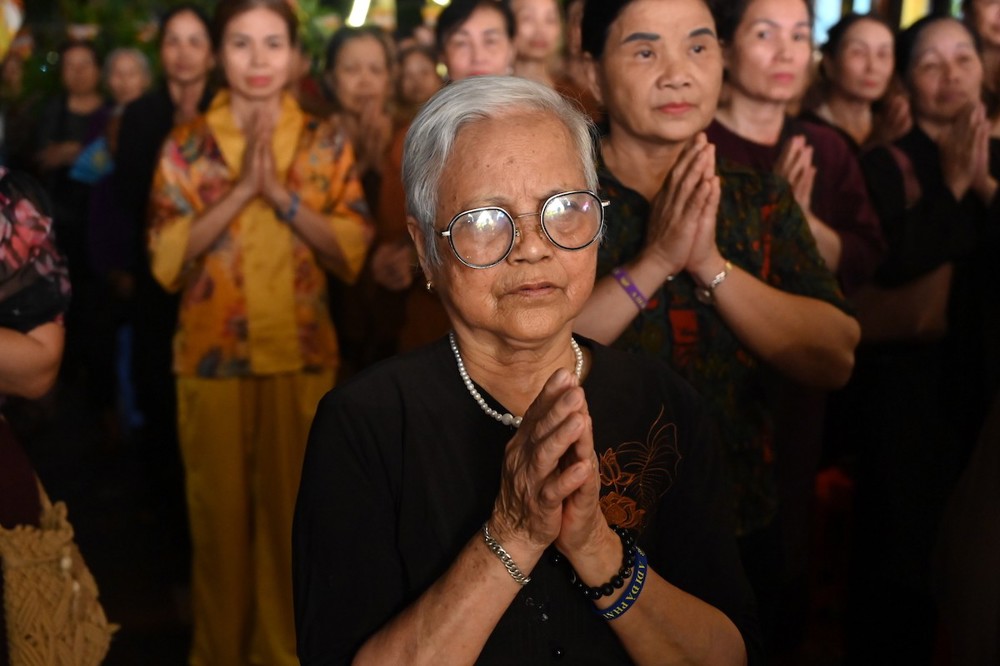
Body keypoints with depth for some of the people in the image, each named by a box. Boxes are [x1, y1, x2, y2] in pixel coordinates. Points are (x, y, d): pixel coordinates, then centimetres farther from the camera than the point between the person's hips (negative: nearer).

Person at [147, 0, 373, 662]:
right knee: (219, 510, 8)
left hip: (302, 356, 1)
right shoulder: (185, 146, 2)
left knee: (294, 511, 7)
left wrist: (281, 192, -17)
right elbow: (167, 259, -7)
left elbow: (351, 251, -5)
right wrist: (241, 190, -17)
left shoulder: (328, 143, 3)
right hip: (214, 355, 0)